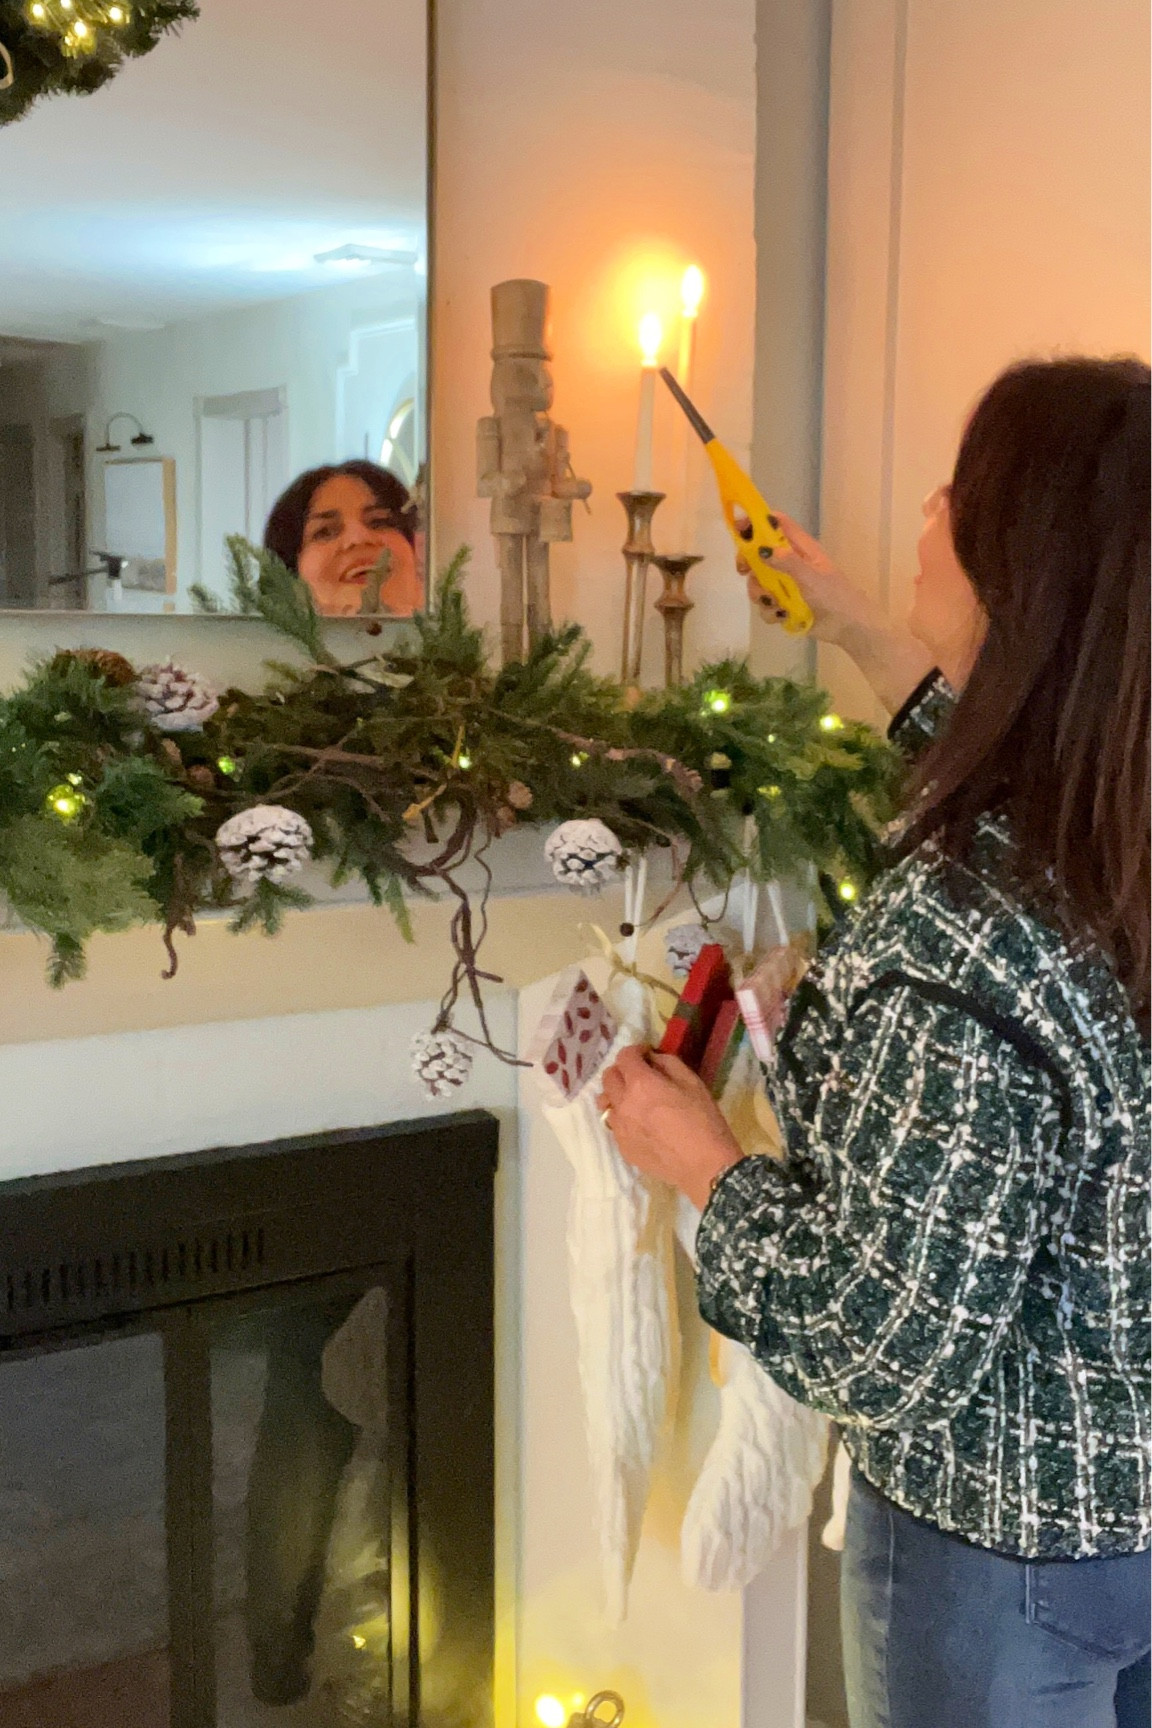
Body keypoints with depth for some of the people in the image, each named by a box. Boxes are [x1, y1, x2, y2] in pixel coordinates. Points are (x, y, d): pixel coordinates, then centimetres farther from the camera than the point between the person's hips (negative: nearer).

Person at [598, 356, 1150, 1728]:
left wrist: (702, 1162, -12)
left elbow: (881, 1353, -27)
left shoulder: (950, 950, -35)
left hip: (1009, 1549, -7)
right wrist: (854, 629, 22)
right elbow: (1031, 795, 16)